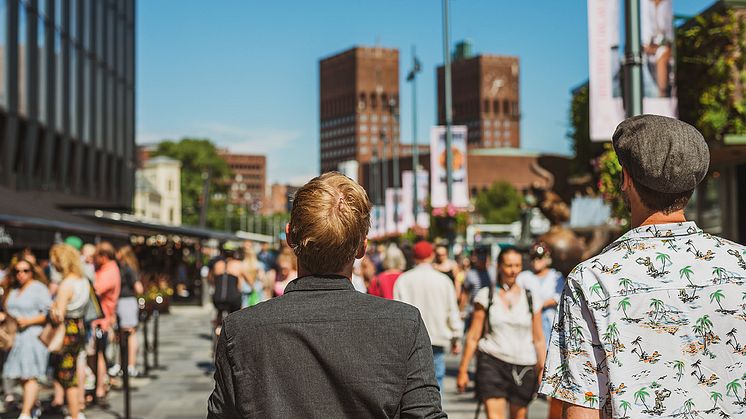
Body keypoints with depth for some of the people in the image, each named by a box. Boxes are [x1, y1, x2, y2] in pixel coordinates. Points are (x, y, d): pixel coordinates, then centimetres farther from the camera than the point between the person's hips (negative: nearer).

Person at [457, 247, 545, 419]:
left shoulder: (531, 299, 9)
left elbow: (539, 340, 12)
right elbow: (473, 336, 4)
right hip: (492, 361, -2)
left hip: (524, 366, 2)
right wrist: (463, 370, 2)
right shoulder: (486, 295, 4)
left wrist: (543, 369, 4)